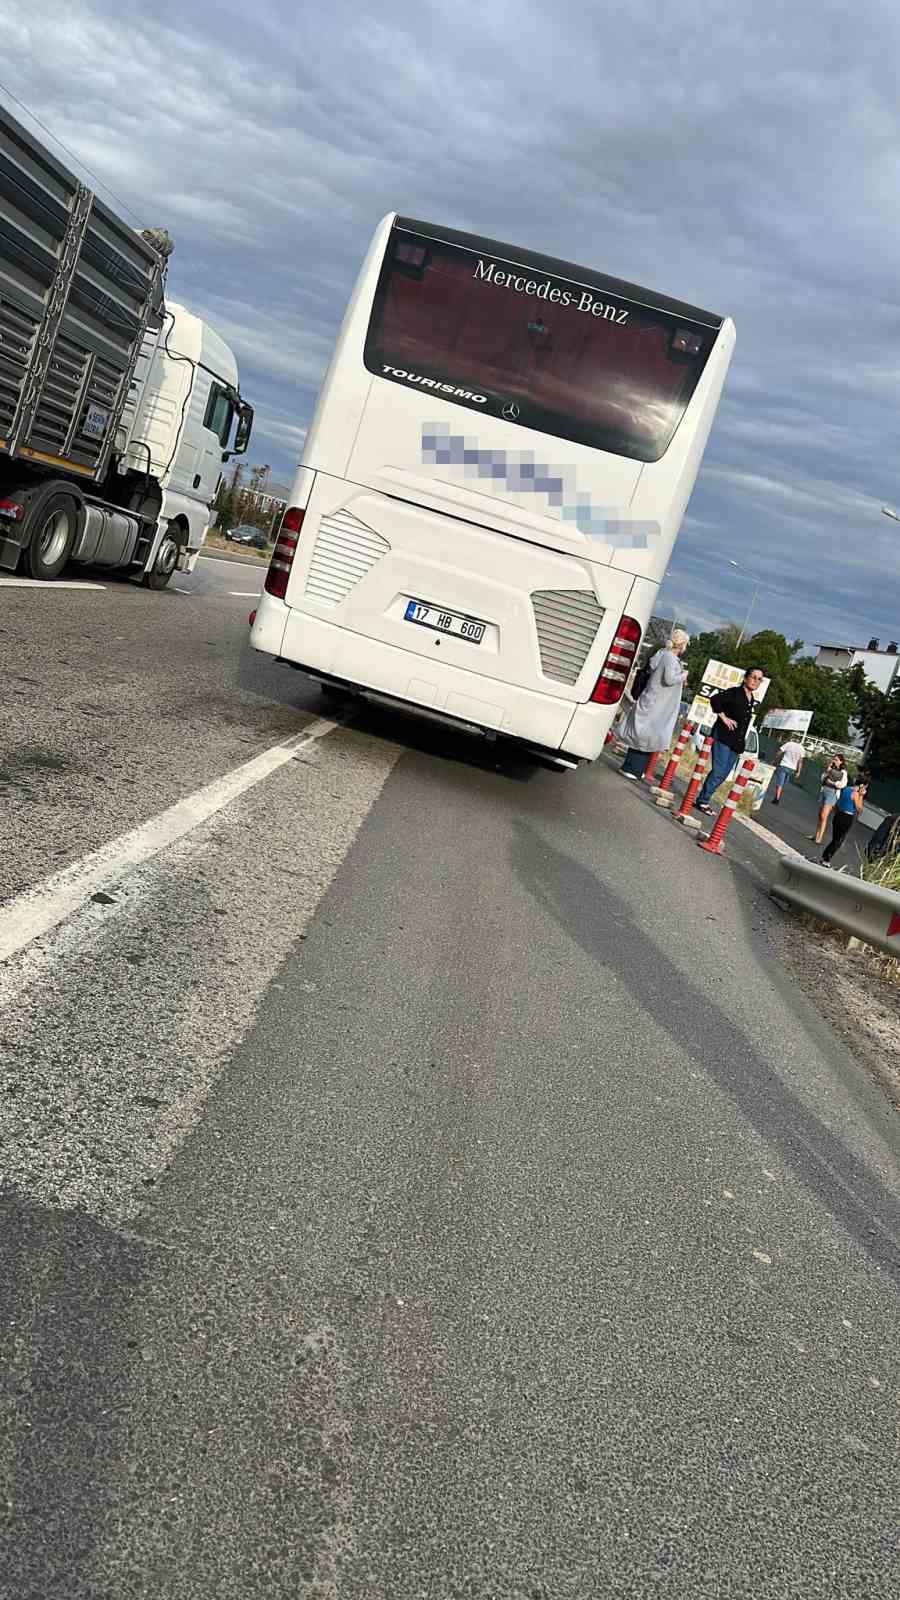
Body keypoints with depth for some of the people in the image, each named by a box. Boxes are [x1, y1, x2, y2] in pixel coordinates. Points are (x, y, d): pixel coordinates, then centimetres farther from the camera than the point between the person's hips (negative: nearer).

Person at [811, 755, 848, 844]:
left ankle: (820, 838, -11)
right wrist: (827, 769, -3)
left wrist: (831, 782, -8)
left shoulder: (843, 772, -1)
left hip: (832, 793, -5)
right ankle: (816, 835, 15)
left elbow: (842, 784, -8)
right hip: (823, 791, 6)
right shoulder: (831, 769, 12)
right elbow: (823, 778, 7)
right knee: (820, 815, 9)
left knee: (824, 816, -11)